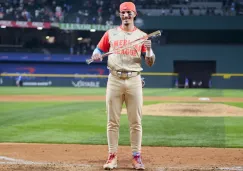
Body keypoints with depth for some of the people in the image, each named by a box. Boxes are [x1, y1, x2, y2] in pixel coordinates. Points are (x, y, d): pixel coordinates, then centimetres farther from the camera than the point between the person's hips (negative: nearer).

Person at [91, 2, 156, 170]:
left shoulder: (142, 36, 7)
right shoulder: (111, 33, 9)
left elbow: (150, 63, 5)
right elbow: (98, 51, 10)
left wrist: (148, 50, -15)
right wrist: (96, 56, -13)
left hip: (134, 80, 0)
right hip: (114, 80, 0)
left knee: (136, 121, 1)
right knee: (113, 121, 1)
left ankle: (136, 156, 8)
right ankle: (112, 156, 7)